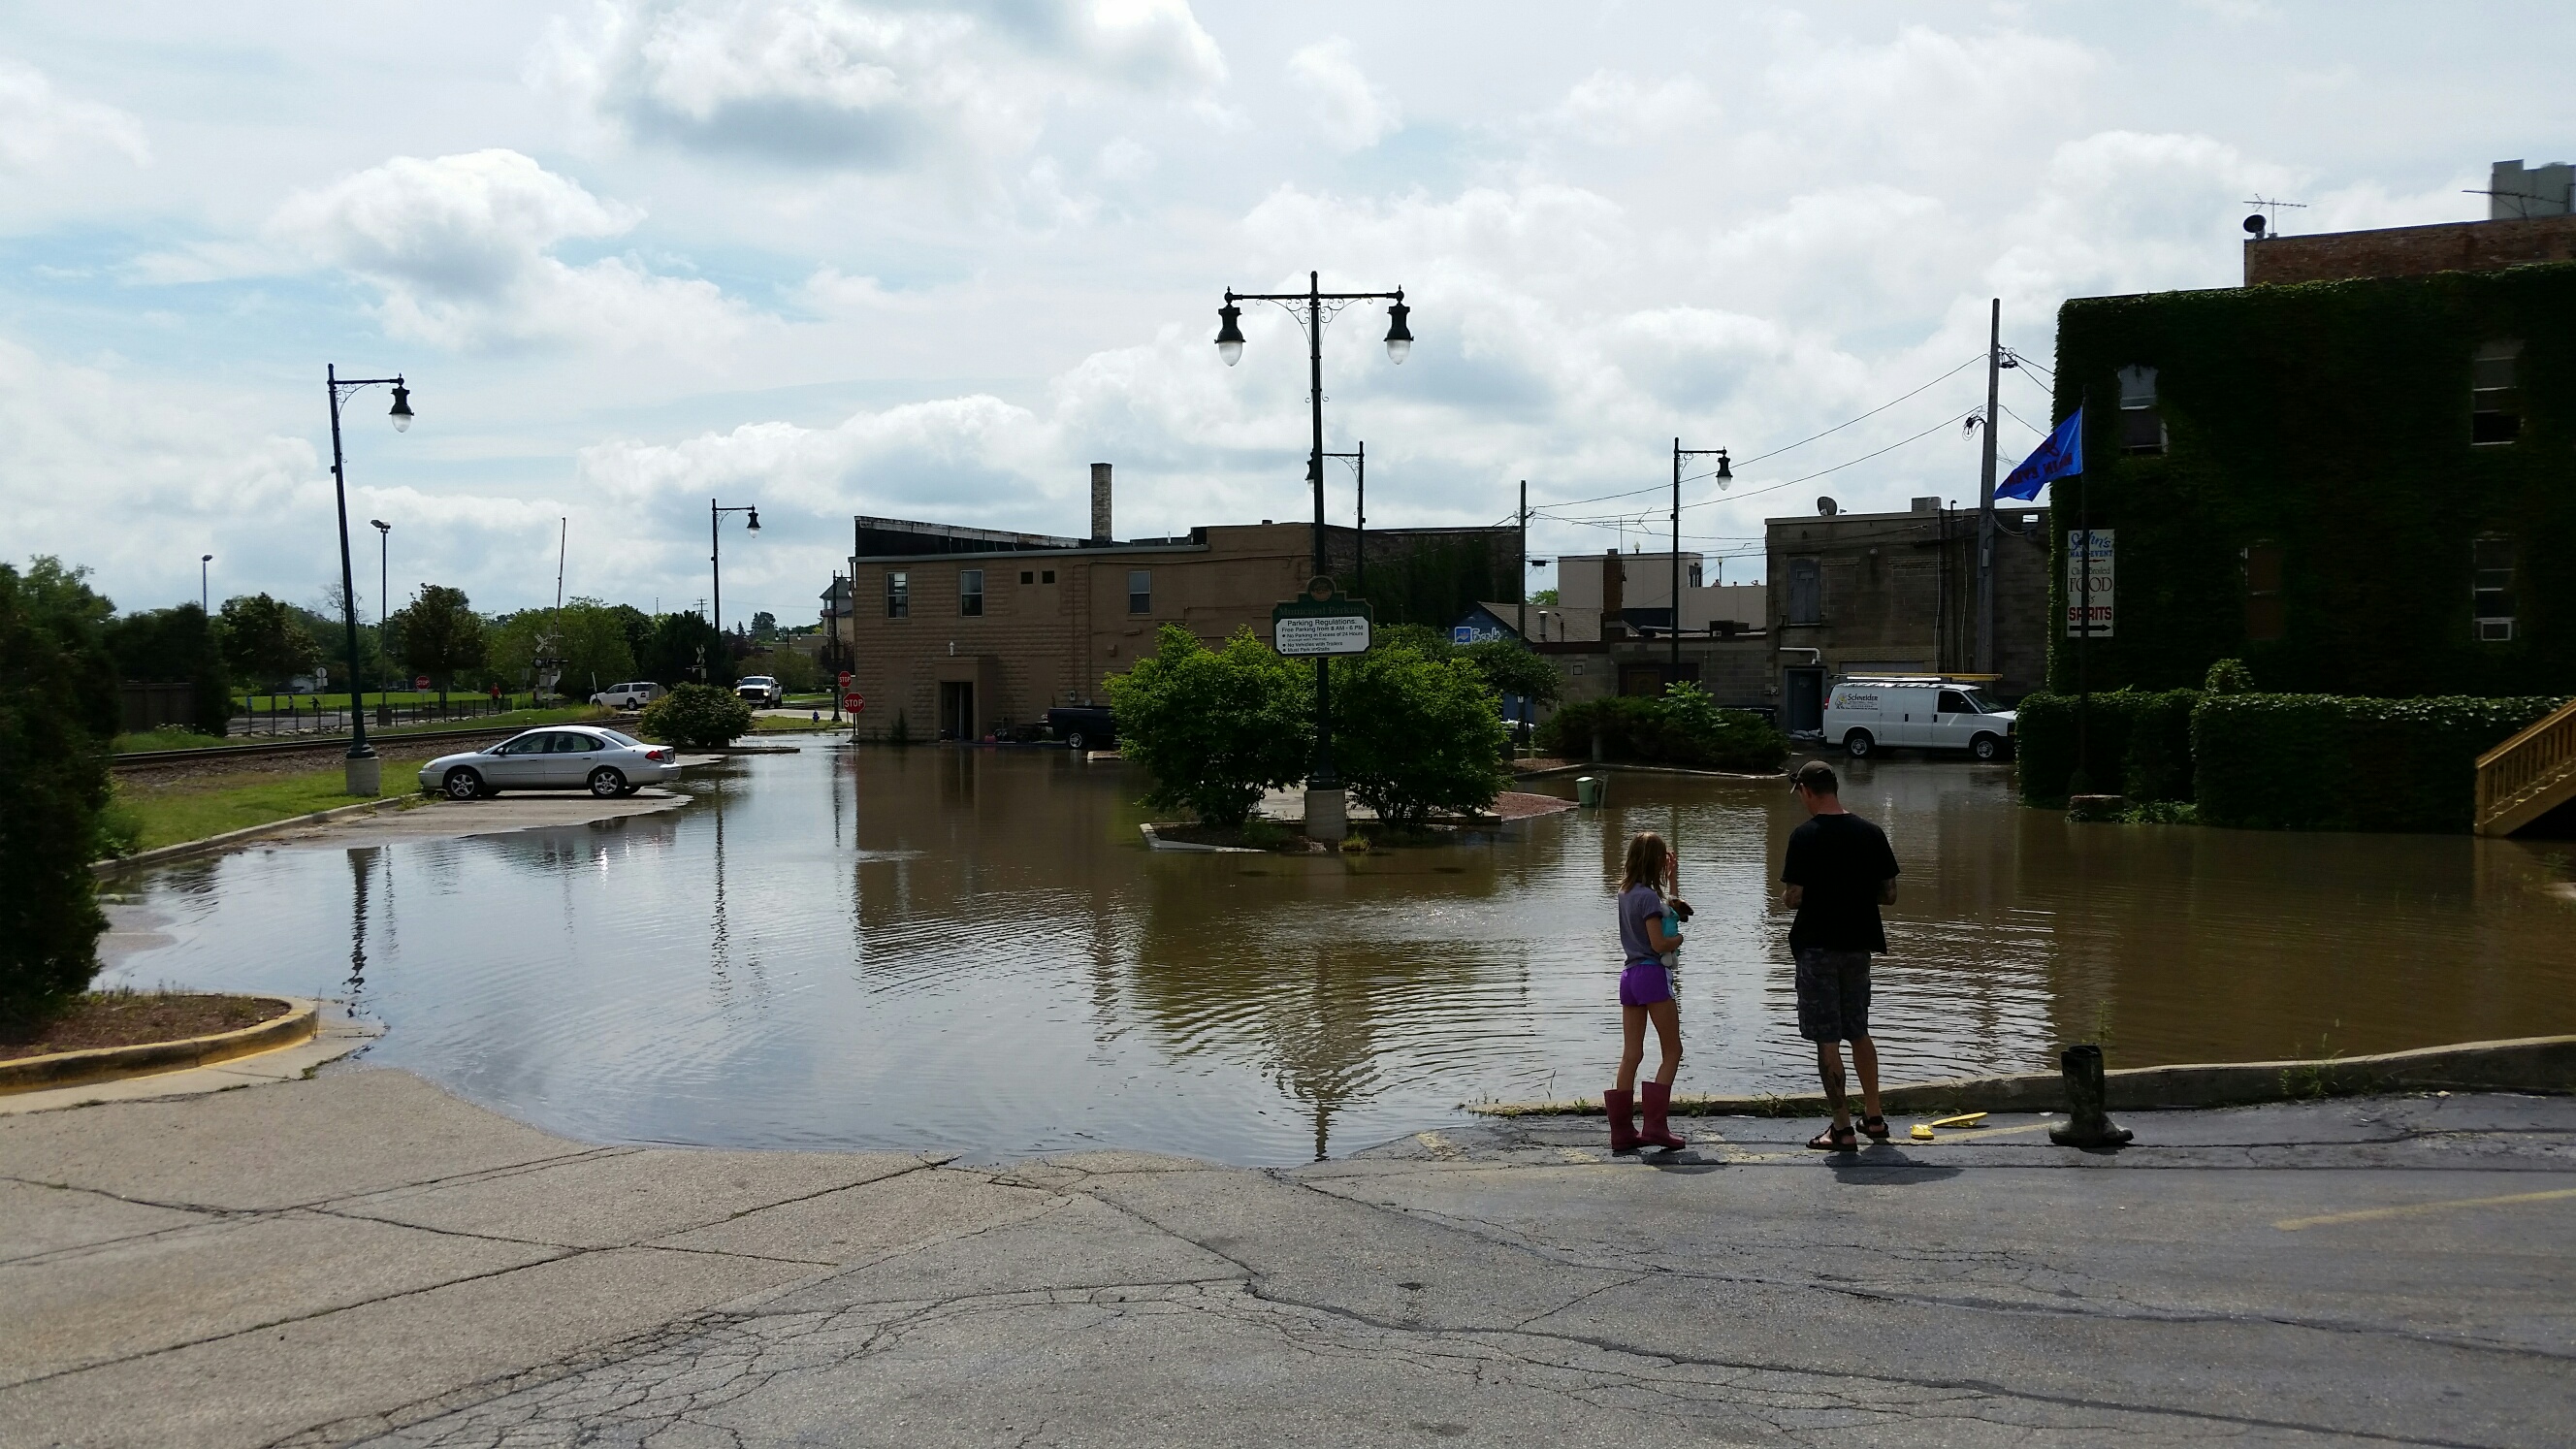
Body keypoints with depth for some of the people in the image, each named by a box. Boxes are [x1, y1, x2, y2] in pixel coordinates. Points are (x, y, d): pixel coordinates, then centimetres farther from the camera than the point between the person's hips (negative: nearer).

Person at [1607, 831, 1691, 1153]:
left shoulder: (1627, 893, 13)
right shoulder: (1648, 895, -13)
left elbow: (1672, 909, 27)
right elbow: (1659, 944, -17)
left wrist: (1673, 879, 25)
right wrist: (1679, 938, 1)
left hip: (1629, 974, 8)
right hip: (1653, 974, -8)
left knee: (1631, 1054, 7)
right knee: (1672, 1052, 0)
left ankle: (1622, 1130, 6)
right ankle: (1655, 1126, -6)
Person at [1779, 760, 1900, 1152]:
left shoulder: (1805, 836, -14)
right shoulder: (1871, 833, 1)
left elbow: (1794, 897, -16)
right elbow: (1889, 895, 4)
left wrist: (1785, 898, 6)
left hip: (1818, 946, -5)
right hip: (1859, 943, 5)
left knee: (1827, 1039, 1)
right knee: (1859, 1031, 20)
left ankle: (1842, 1129, 4)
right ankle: (1873, 1117, 24)